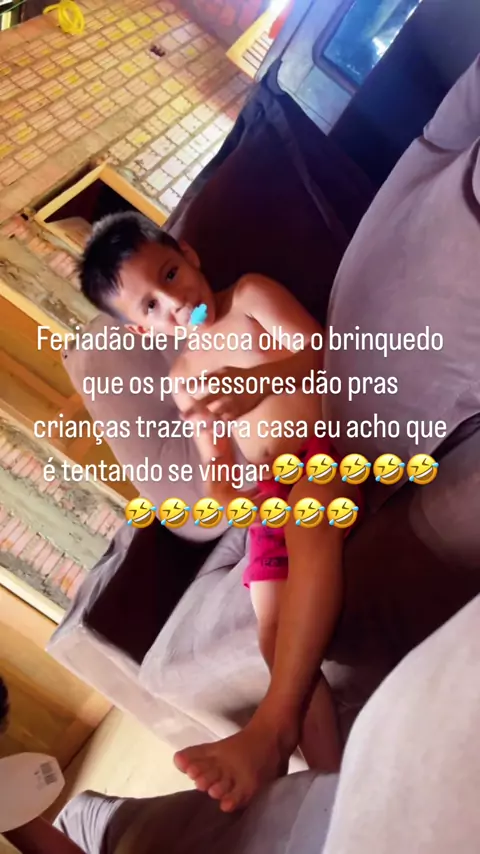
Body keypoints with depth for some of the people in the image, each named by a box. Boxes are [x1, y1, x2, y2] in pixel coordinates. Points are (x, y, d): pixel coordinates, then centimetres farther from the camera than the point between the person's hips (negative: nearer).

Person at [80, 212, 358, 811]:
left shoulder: (252, 296, 9)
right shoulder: (182, 376, 21)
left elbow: (322, 354, -5)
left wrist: (262, 376, -26)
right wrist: (220, 486, -3)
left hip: (331, 442, -4)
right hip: (270, 489, 5)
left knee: (310, 514, -38)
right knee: (276, 636, -13)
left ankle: (273, 728, -39)